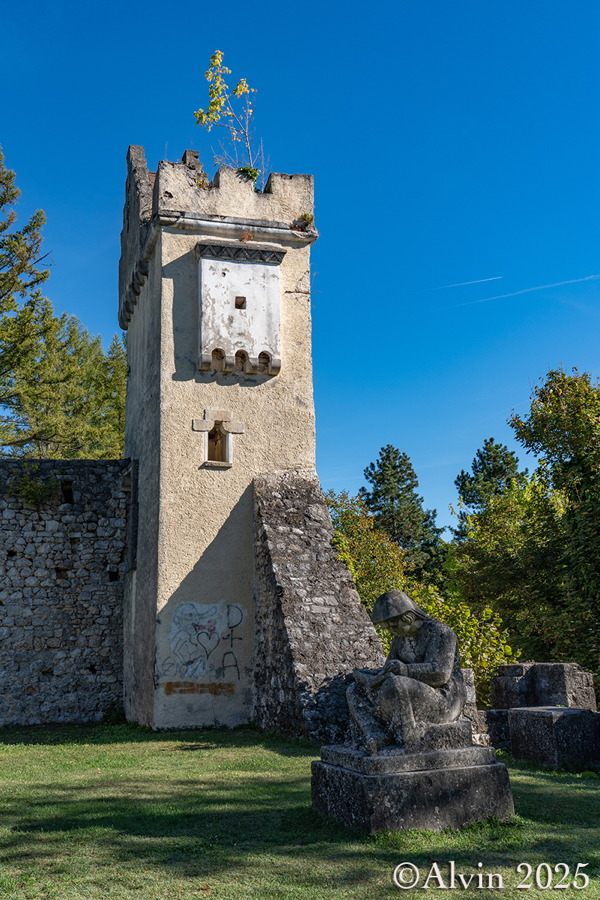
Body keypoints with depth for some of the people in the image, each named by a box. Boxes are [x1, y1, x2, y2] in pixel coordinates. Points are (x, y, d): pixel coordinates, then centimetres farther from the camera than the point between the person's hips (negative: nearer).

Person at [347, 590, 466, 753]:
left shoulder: (439, 632, -13)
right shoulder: (401, 636, 11)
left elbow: (440, 673, -23)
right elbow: (390, 670, 11)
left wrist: (404, 669, -33)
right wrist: (378, 676, -13)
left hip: (443, 698, -8)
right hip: (414, 696, 9)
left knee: (394, 685, -35)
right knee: (356, 691, -3)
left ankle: (406, 740, -23)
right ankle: (377, 739, -26)